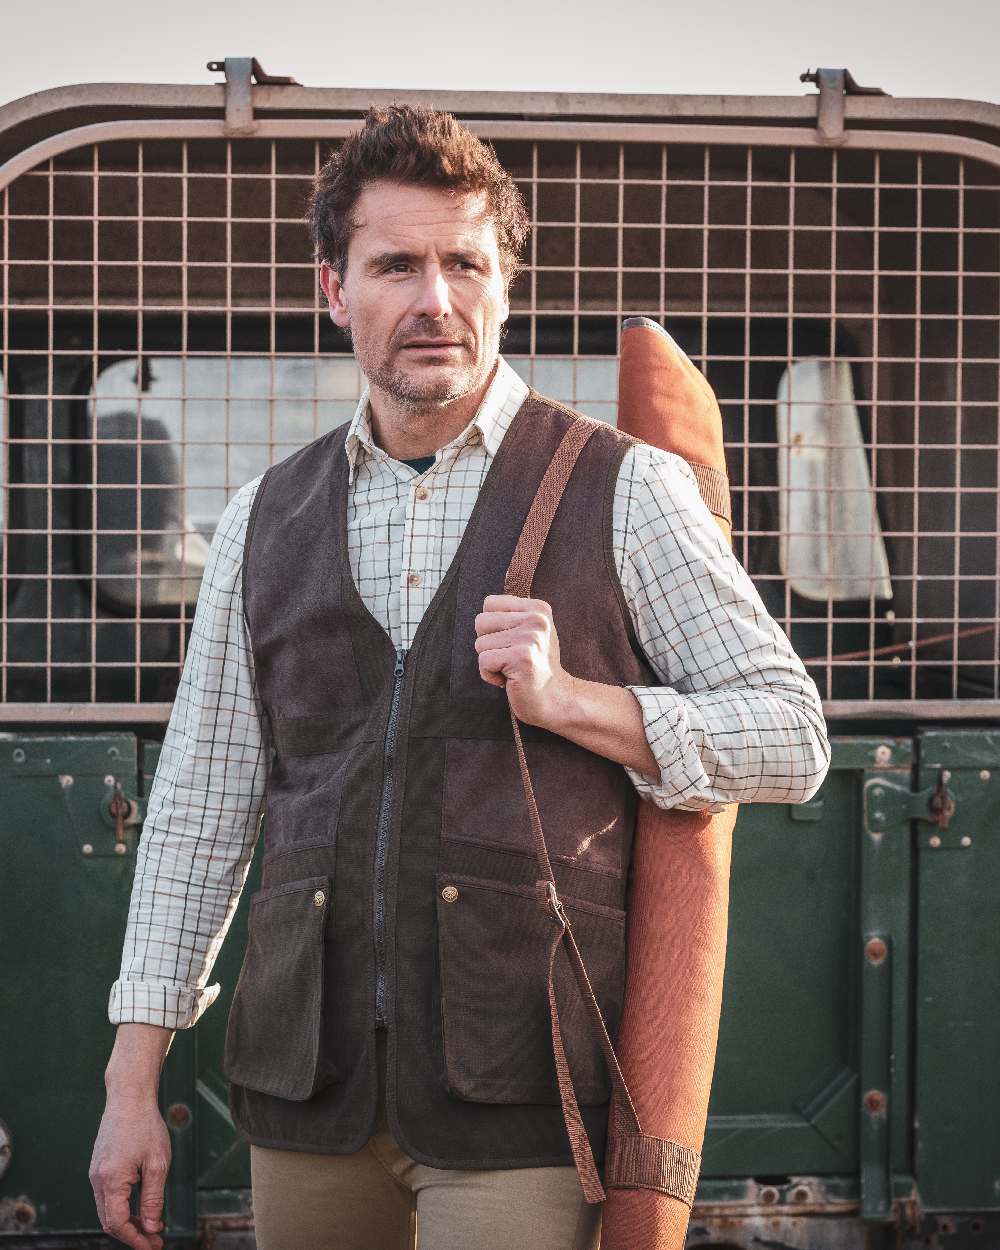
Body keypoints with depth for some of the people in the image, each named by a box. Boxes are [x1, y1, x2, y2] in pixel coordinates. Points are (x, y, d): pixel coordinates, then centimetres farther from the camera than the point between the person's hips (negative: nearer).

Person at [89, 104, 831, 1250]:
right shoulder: (266, 519, 12)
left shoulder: (623, 492, 1)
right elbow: (201, 801, 14)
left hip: (515, 1096, -3)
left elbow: (790, 741, 1)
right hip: (306, 1073, 4)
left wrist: (564, 698, -14)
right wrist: (131, 1081, 9)